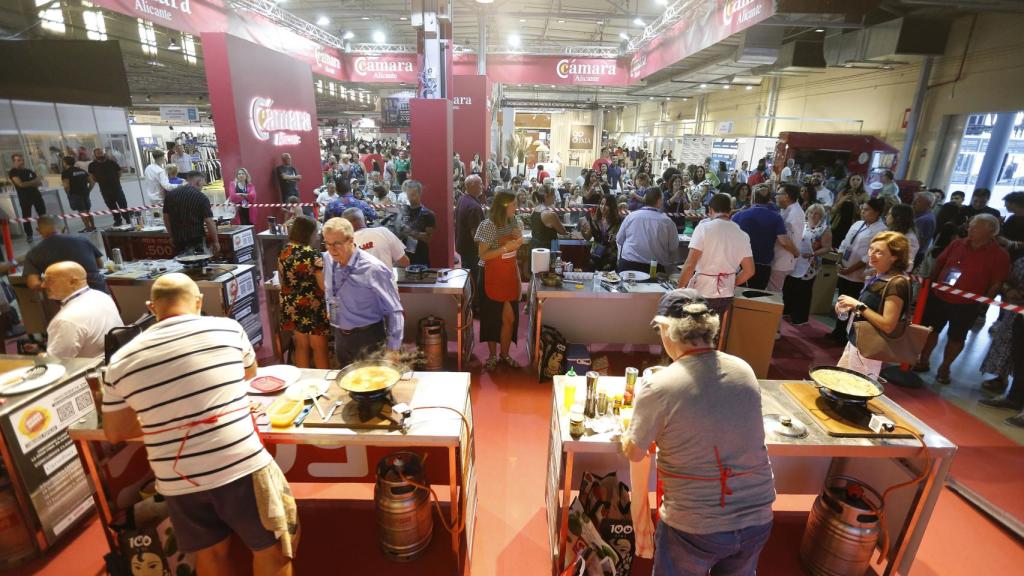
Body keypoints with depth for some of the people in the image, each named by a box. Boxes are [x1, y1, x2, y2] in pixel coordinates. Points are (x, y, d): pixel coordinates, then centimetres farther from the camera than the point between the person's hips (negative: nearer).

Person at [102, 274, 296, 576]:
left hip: (178, 482, 4)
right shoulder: (227, 328, -6)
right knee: (272, 549, 15)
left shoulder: (121, 360, 1)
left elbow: (115, 432, 12)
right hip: (240, 468, -3)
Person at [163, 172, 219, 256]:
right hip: (196, 241, -5)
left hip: (178, 241, 5)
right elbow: (209, 222, -13)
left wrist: (172, 236, 22)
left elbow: (166, 217, 11)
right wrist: (215, 242, -5)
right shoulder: (201, 197, -11)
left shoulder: (170, 194, 6)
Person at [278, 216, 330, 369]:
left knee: (301, 345, 18)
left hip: (291, 306, 7)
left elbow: (283, 281, 13)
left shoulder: (283, 252, 2)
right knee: (319, 348, 7)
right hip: (312, 307, -6)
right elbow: (324, 286, -19)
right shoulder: (313, 255, -18)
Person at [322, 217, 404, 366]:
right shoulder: (327, 259, -5)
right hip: (339, 336, 6)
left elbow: (394, 311, -19)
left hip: (368, 338, -6)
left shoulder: (373, 269, -23)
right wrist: (329, 310, 14)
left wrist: (393, 349, -18)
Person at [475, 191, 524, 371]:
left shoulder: (513, 221, 4)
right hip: (492, 277, -5)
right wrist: (505, 248, -26)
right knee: (492, 318, 9)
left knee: (510, 318, 6)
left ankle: (504, 354, 24)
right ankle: (492, 355, 25)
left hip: (510, 275, 5)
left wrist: (518, 238, -5)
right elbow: (483, 255, -18)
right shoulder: (487, 225, -16)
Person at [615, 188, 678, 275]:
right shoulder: (667, 222, -5)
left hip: (627, 265, 2)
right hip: (655, 269, -1)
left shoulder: (630, 216, 1)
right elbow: (674, 249, 1)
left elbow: (619, 240, 10)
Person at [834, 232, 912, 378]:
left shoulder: (897, 283, -21)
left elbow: (888, 325, -25)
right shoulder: (878, 277, 6)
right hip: (854, 341, 9)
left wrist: (859, 305, -23)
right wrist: (850, 307, 2)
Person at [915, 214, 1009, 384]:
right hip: (938, 298, 3)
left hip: (965, 306, -3)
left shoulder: (999, 255, -9)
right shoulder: (957, 244, 0)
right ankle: (923, 362, 28)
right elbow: (939, 263, 10)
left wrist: (983, 302, -12)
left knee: (956, 338, 11)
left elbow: (997, 283, -8)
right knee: (930, 329, 12)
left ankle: (944, 369, 26)